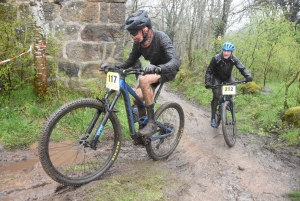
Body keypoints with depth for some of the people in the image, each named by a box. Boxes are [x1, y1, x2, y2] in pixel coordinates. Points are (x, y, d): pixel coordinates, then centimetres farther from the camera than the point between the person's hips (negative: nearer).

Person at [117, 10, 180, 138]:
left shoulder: (161, 38, -29)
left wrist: (158, 68, -59)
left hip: (168, 70, -6)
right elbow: (130, 61, 0)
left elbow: (175, 62, -39)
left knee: (143, 80, -34)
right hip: (154, 70, 6)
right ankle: (142, 125, 13)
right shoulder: (138, 43, -12)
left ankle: (151, 122, -25)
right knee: (137, 98, -13)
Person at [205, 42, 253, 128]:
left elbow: (242, 68, -28)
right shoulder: (216, 58, -27)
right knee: (216, 97, -15)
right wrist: (207, 82, -36)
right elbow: (209, 70, -23)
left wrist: (248, 76, -48)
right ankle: (213, 118, -4)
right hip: (217, 78, -3)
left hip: (228, 77, 3)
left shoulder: (234, 59, -21)